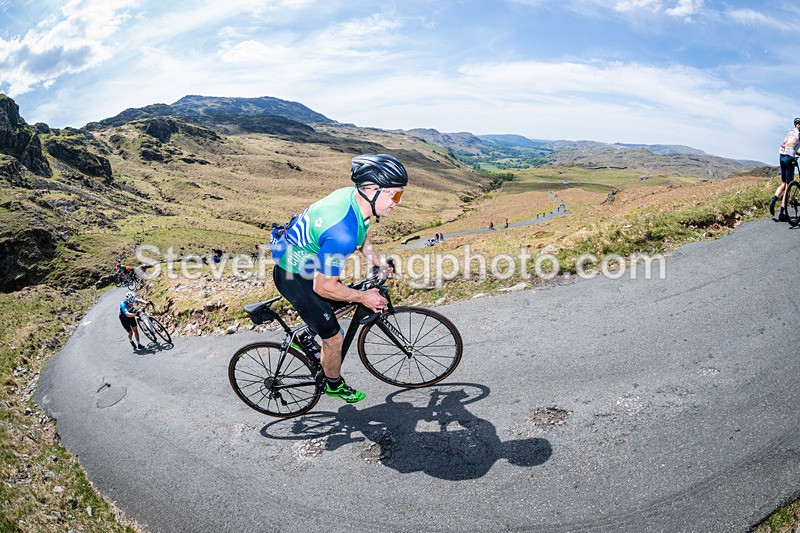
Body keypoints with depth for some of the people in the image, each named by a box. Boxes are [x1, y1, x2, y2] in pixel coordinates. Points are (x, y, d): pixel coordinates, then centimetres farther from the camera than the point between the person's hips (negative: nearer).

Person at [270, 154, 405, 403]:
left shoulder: (353, 195, -11)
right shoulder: (342, 233, -39)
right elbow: (324, 287, -29)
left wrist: (378, 262, 14)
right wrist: (364, 297, -17)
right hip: (295, 278, -8)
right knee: (334, 338, 6)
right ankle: (334, 384, 32)